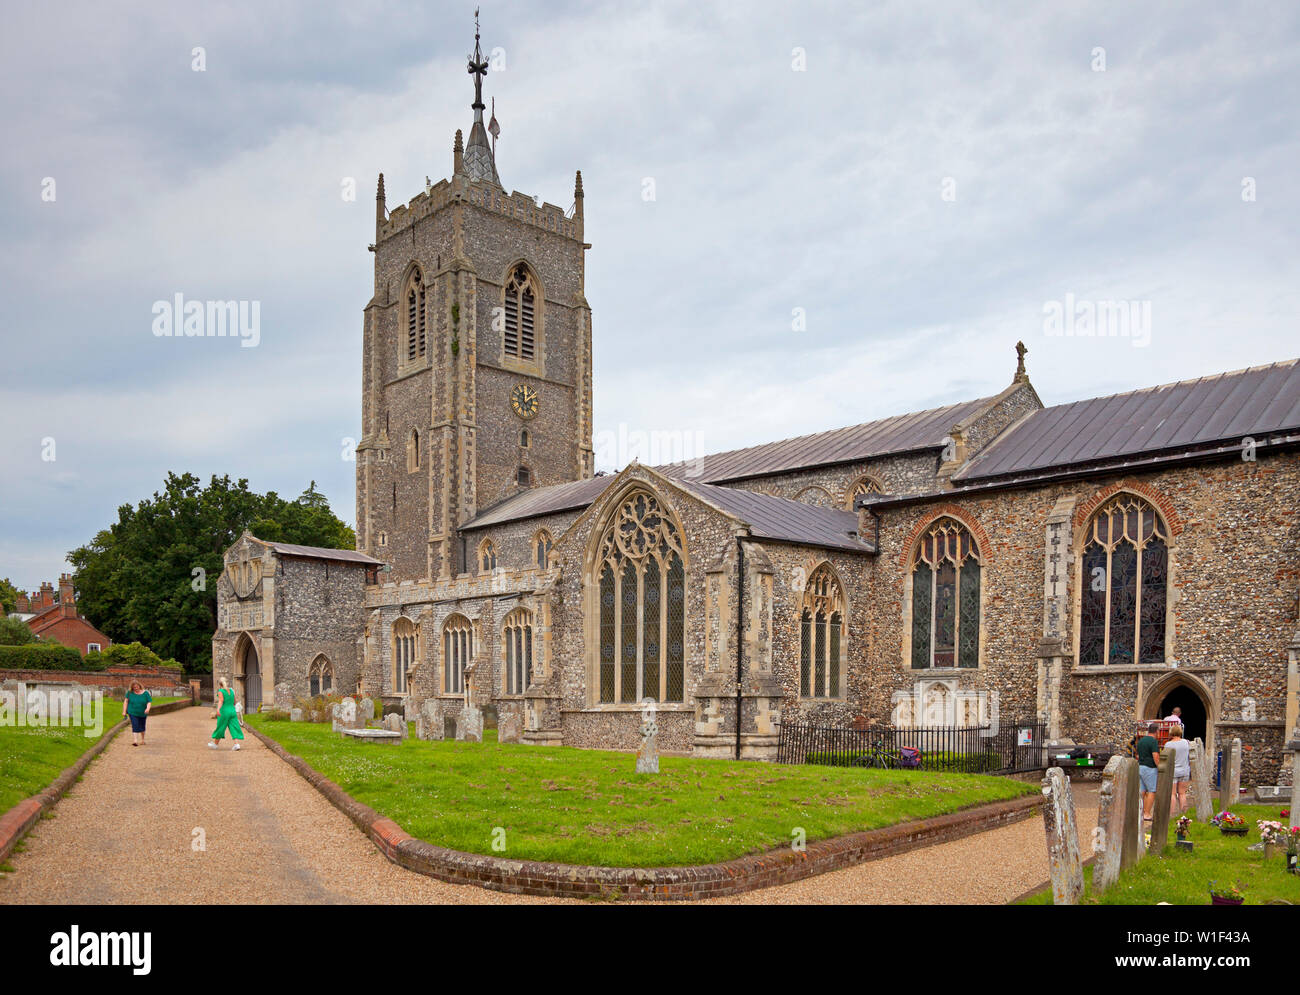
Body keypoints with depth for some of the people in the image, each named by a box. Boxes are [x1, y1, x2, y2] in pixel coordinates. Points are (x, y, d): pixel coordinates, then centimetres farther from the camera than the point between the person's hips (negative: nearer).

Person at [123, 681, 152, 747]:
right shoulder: (130, 693, -5)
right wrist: (124, 711, -3)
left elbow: (149, 702, -9)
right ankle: (135, 741, -21)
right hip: (133, 713, -2)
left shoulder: (145, 693, -7)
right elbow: (126, 701, 1)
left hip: (142, 714, 2)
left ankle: (142, 740, 34)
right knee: (135, 727, -15)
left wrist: (147, 708, -29)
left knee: (142, 727, 15)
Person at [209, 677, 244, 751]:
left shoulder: (220, 691, -6)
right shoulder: (231, 691, 10)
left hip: (224, 712, -4)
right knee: (234, 728, 1)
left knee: (220, 728, 10)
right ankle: (237, 744, -13)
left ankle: (215, 744, 26)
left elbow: (221, 701, -23)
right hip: (233, 711, 4)